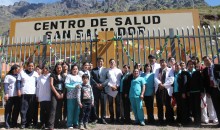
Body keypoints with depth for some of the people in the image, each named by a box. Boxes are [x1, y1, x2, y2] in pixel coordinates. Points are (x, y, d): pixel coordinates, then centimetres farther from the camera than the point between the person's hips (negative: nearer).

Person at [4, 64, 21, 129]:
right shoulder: (8, 76, 4)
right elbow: (5, 85, -4)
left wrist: (19, 91, 9)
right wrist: (6, 93, -14)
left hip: (17, 95, 5)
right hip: (10, 95, -5)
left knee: (16, 109, 6)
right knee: (8, 110, 0)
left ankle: (14, 123, 17)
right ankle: (7, 124, 8)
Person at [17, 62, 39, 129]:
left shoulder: (36, 74, 12)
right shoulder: (22, 72, 9)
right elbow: (18, 81, 7)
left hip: (33, 94, 1)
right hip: (24, 93, -1)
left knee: (31, 109, 3)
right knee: (23, 109, -3)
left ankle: (29, 123, 12)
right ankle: (23, 123, 5)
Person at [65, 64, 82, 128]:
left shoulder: (79, 77, 17)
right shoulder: (69, 76, 0)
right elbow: (66, 85, -10)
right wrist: (74, 86, -16)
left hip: (78, 96, 5)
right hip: (71, 96, -5)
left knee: (77, 110, 8)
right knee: (70, 110, -1)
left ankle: (76, 123, 20)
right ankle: (69, 124, 10)